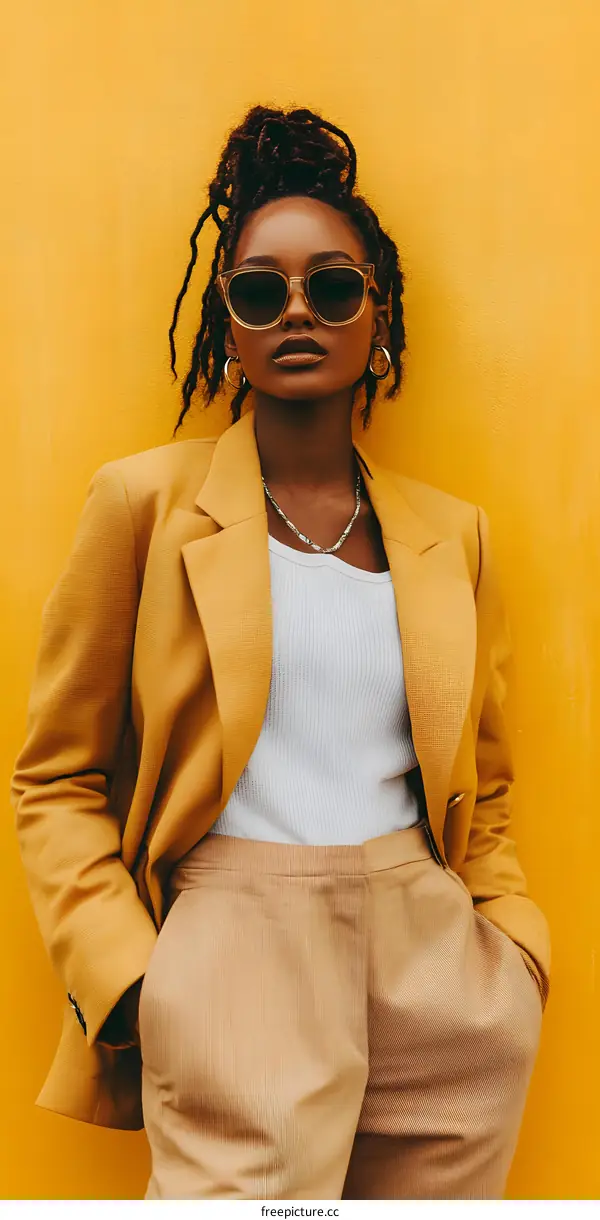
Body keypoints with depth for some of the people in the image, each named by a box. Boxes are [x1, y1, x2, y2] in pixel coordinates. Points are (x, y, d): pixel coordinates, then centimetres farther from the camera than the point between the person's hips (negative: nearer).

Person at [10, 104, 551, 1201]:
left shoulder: (452, 533, 11)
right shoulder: (146, 499, 1)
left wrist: (514, 939, 5)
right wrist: (126, 977, -9)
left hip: (436, 944, 4)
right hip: (235, 933, -3)